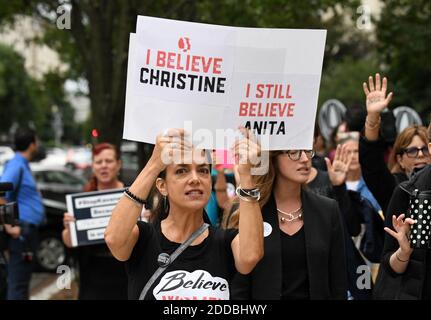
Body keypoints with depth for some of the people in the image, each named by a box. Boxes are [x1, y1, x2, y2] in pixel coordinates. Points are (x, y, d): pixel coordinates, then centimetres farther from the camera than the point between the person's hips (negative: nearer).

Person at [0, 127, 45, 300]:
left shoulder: (22, 164, 16)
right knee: (18, 283, -8)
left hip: (28, 232, 10)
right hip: (22, 232, -10)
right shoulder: (16, 165, -13)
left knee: (22, 281, 15)